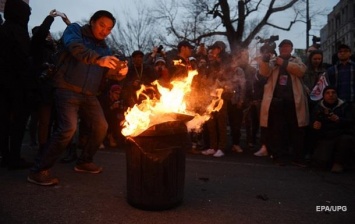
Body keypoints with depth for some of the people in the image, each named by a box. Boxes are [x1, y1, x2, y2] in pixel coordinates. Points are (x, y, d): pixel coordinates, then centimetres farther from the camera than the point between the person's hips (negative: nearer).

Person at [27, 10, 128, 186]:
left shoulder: (104, 48, 17)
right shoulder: (75, 30, 1)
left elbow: (108, 72, 7)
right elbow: (75, 47, -22)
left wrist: (120, 72, -17)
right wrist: (98, 59, -40)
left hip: (89, 95, 7)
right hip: (68, 89, -7)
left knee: (100, 126, 3)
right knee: (68, 127, -21)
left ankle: (84, 162, 23)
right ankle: (39, 171, -9)